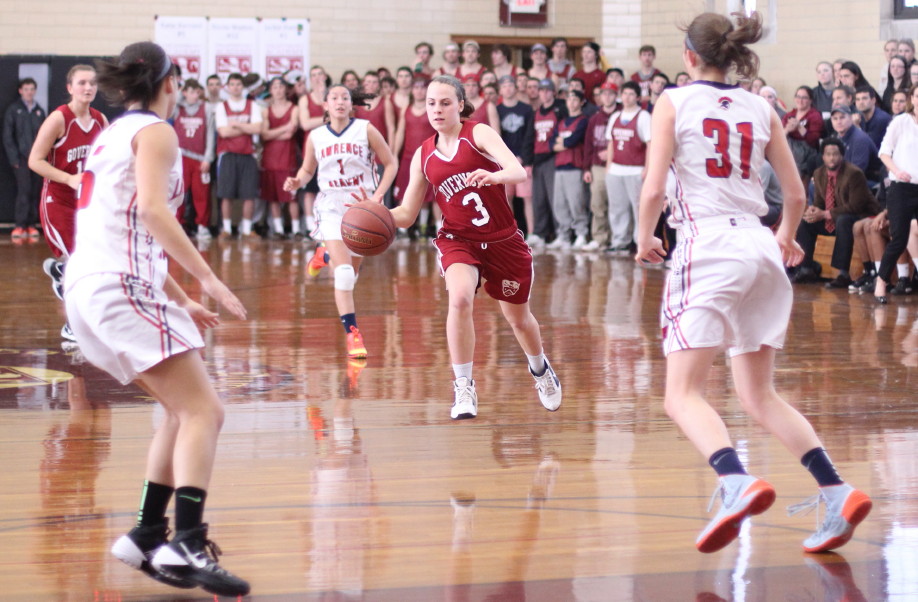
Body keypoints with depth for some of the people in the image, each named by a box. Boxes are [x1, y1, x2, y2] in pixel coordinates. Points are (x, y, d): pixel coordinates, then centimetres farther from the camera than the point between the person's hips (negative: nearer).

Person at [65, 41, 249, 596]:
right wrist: (206, 277, -20)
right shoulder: (154, 131, -3)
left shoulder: (114, 134, 24)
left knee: (185, 409, 18)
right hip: (122, 286, -9)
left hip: (90, 289, 9)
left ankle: (148, 537, 15)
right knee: (205, 411, -14)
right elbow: (152, 208, -20)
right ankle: (187, 545, -28)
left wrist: (181, 301, 29)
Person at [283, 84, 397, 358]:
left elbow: (390, 164, 1)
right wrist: (297, 182, -9)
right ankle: (351, 332, -15)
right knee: (344, 272, -17)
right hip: (332, 207, -1)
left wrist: (379, 194, -12)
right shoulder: (316, 136, 1)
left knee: (351, 270, 15)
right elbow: (307, 169, 14)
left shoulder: (366, 130, -4)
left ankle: (325, 255, 49)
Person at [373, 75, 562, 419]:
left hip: (504, 241, -1)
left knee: (518, 318, 16)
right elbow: (407, 214, 3)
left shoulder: (479, 134, -11)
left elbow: (518, 172, -27)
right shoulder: (423, 156, 0)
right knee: (460, 298, -30)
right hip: (458, 240, 1)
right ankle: (463, 388, -20)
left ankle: (540, 370, 49)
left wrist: (493, 176, -49)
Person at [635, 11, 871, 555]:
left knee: (684, 394, -8)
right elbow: (797, 194, 15)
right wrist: (787, 237, 35)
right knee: (760, 395, 14)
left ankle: (737, 484, -35)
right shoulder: (761, 109, 13)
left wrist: (644, 239, 13)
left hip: (707, 247, -5)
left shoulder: (674, 102, 1)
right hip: (760, 249, 5)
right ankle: (837, 492, -1)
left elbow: (654, 189, -6)